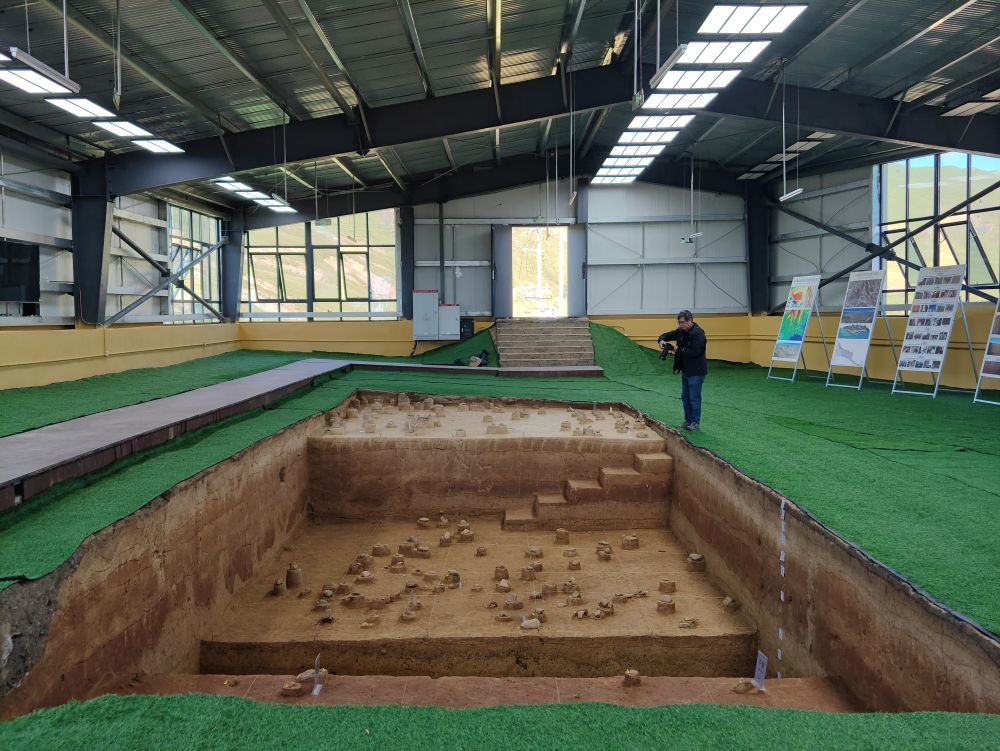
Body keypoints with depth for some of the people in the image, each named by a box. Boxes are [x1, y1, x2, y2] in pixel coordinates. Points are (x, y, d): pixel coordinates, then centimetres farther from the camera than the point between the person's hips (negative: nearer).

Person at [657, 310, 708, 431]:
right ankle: (688, 420, 24)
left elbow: (694, 352, -27)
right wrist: (662, 340, -7)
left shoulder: (698, 334, -20)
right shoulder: (681, 331, 6)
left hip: (696, 372, -9)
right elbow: (667, 335, 15)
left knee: (694, 398, -3)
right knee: (685, 397, 14)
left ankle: (695, 423, 5)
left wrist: (678, 350, -18)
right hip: (686, 370, 9)